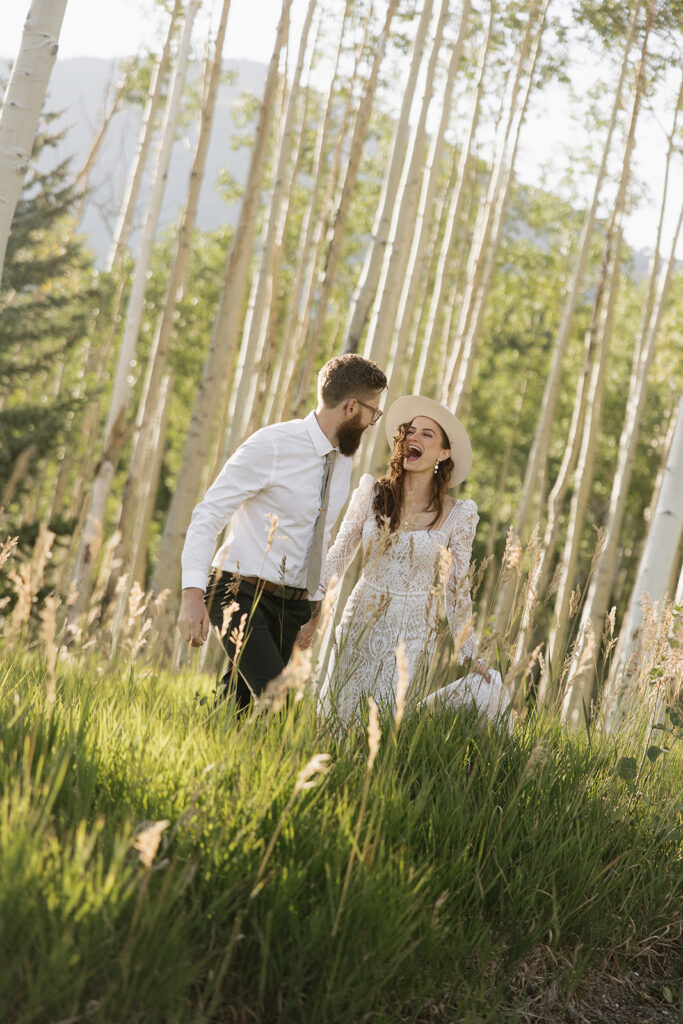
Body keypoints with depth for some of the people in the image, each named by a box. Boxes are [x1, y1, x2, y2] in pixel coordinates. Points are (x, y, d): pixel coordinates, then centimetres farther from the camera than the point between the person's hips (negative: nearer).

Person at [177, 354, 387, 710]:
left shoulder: (342, 461, 11)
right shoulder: (271, 446, -14)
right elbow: (208, 515, -15)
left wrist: (312, 604, 23)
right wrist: (193, 595, -25)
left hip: (292, 603, 7)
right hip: (243, 596, -7)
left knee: (236, 707, 3)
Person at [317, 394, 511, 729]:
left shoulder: (457, 516, -6)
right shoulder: (372, 494, -2)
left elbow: (456, 589, 1)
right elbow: (337, 556, 4)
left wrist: (470, 656, 1)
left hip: (412, 632, -1)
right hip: (361, 622, 2)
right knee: (337, 717, 5)